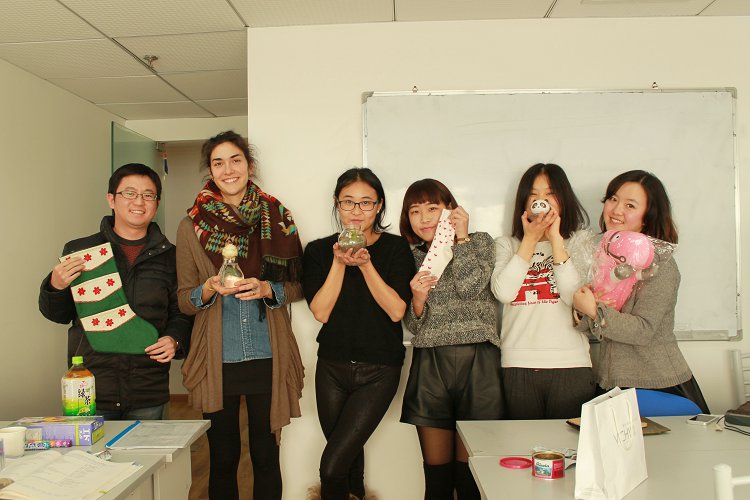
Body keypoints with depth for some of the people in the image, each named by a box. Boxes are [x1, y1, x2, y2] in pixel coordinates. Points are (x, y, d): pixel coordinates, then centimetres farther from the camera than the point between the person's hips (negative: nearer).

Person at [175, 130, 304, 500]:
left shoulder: (276, 217, 2)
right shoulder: (192, 226, 2)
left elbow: (297, 286, 5)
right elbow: (184, 300, 4)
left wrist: (266, 289, -14)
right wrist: (209, 289, -17)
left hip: (268, 358, 0)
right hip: (217, 361, 0)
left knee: (266, 456, 10)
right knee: (223, 459, 11)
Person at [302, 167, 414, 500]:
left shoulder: (396, 248, -2)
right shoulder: (319, 250, 3)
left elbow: (397, 311, -11)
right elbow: (320, 312, -6)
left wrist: (366, 264, -20)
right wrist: (339, 263, -16)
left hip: (378, 372, -3)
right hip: (332, 367, 3)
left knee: (332, 467, -10)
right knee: (348, 458, 16)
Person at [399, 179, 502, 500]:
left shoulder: (480, 243, 8)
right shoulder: (411, 258, 13)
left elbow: (470, 287, -11)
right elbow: (413, 325, 10)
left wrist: (461, 238, -4)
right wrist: (418, 298, -11)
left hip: (477, 362, -2)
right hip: (430, 365, 2)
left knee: (470, 470, 0)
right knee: (436, 470, 5)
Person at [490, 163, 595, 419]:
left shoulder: (581, 241, 8)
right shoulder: (507, 245, 11)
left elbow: (575, 296, -8)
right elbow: (503, 292, -7)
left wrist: (555, 238, -6)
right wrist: (530, 239, -4)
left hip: (571, 364, -1)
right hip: (519, 366, 1)